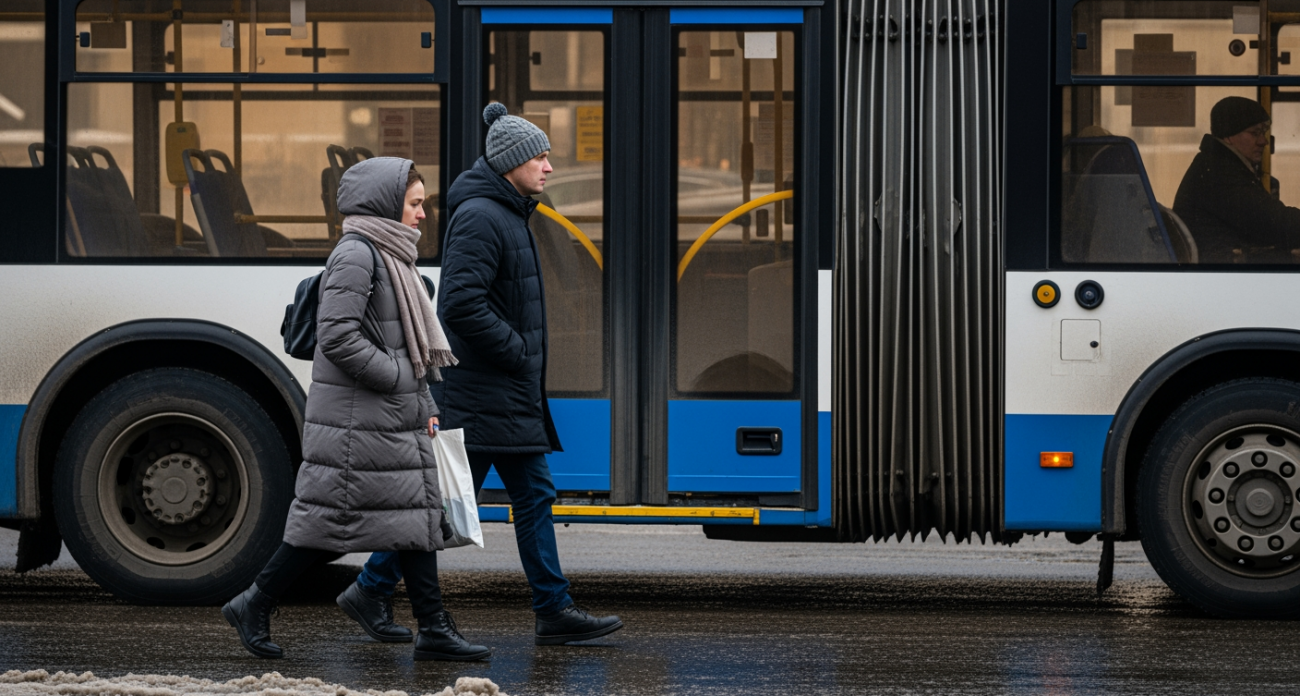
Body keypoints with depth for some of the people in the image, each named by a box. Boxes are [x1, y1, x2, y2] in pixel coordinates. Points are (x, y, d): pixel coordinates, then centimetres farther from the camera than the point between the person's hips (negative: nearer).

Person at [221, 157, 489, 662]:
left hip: (396, 420, 10)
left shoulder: (390, 256, 18)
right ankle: (254, 606, 9)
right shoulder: (355, 254, -13)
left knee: (419, 516, 5)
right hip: (357, 421, -10)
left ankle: (434, 631, 5)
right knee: (333, 522, -4)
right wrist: (401, 379, -16)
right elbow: (337, 337, -21)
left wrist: (424, 406, 15)